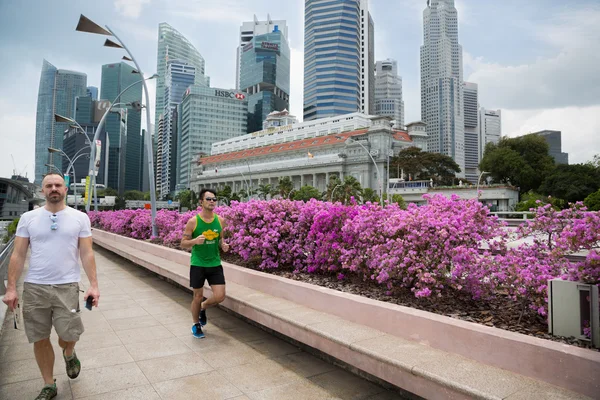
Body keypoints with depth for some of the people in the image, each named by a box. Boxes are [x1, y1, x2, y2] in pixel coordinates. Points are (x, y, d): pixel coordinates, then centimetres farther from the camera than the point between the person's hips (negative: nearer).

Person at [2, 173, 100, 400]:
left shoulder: (80, 218, 1)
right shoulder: (28, 218, 4)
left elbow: (87, 254, -1)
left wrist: (94, 284, -8)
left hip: (67, 286, -1)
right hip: (34, 287, 2)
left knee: (69, 335, -2)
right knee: (40, 339, 9)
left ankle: (69, 354, 36)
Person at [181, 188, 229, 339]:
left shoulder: (220, 220, -1)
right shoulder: (193, 221, -11)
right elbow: (183, 243, -6)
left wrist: (223, 244, -7)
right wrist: (195, 241, -26)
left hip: (215, 264, 3)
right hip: (198, 264, -3)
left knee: (220, 296, -1)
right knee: (197, 296, 8)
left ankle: (203, 307, 32)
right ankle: (196, 324, 34)